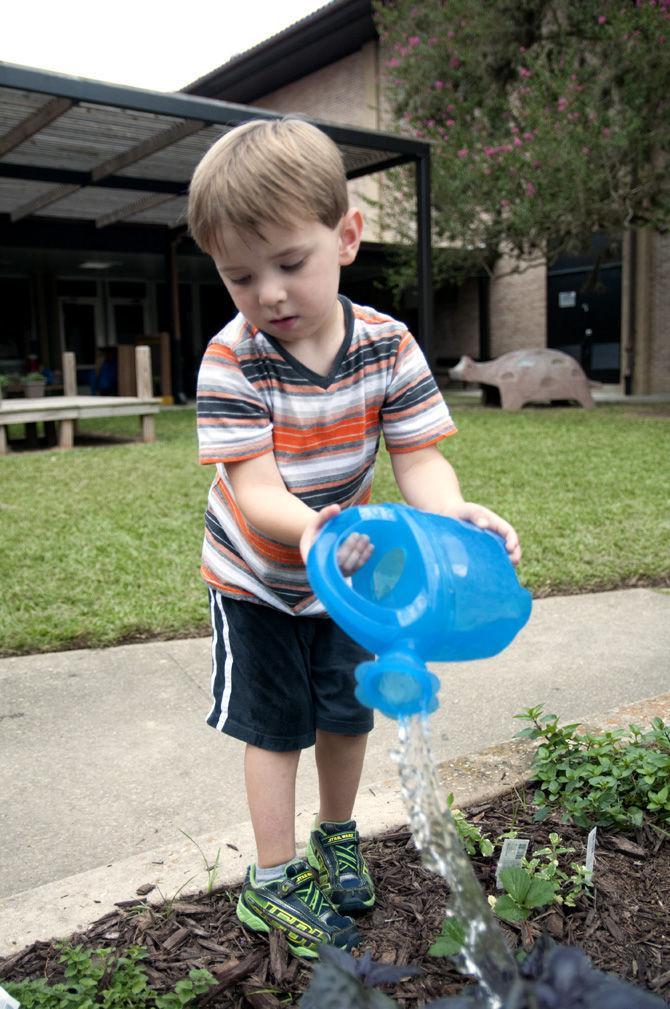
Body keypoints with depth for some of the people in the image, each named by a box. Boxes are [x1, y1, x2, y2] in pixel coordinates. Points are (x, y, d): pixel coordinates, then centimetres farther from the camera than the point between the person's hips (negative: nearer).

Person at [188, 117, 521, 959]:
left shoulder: (387, 346, -18)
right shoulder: (231, 361, -26)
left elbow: (418, 457, -19)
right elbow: (254, 488, -32)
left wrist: (452, 512, -42)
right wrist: (308, 529, -54)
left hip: (345, 572, 3)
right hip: (256, 577, -3)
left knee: (348, 714, 16)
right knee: (275, 726, 6)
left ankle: (337, 838, 43)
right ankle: (272, 881, 26)